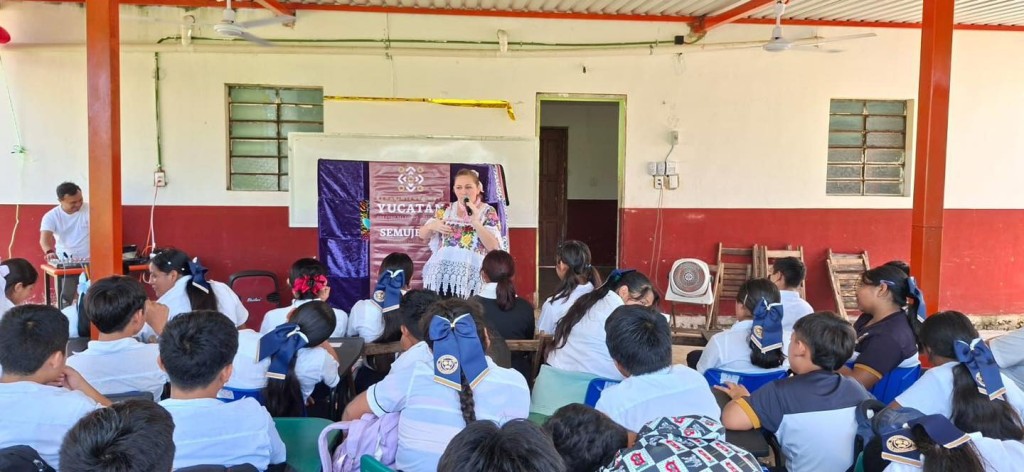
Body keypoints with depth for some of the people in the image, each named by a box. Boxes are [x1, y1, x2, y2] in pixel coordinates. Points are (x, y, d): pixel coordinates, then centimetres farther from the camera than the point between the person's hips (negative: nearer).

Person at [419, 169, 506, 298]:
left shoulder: (488, 212, 4)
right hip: (441, 275, 3)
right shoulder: (445, 210, 13)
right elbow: (422, 235, 18)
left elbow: (494, 247, -6)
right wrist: (432, 225, -3)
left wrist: (476, 222, -15)